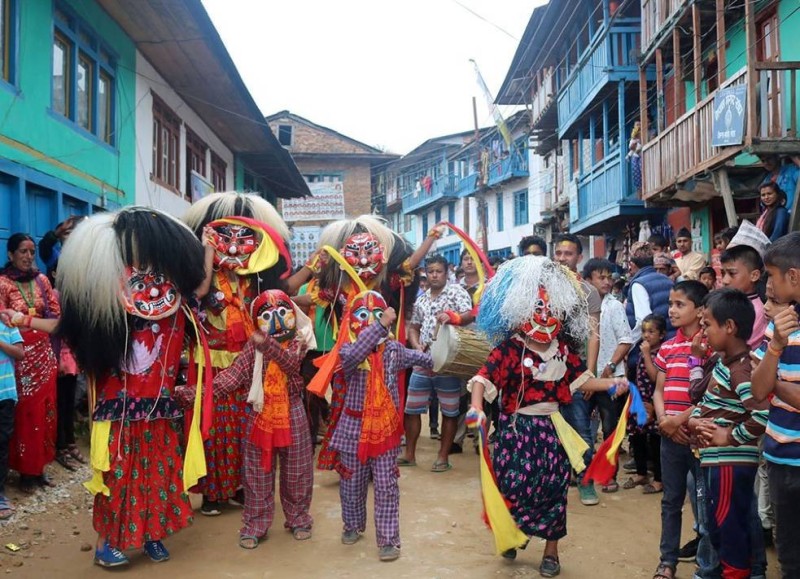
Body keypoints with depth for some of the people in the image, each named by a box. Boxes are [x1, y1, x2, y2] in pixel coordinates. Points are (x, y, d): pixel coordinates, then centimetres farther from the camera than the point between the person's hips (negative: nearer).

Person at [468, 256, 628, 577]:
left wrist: (612, 384, -4)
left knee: (553, 487, 7)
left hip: (551, 428, 4)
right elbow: (483, 378, -20)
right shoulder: (509, 348, -12)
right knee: (513, 484, -2)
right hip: (516, 428, -3)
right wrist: (476, 408, -36)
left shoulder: (563, 348, 4)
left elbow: (581, 379, 8)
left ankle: (551, 551, 24)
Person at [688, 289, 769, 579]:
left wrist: (731, 437, -21)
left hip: (731, 462, -10)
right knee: (719, 525, 20)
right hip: (719, 459, 10)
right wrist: (695, 419, 0)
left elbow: (763, 413, -33)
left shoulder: (740, 369, -22)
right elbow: (707, 399, 21)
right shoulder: (724, 361, 9)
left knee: (727, 527, 3)